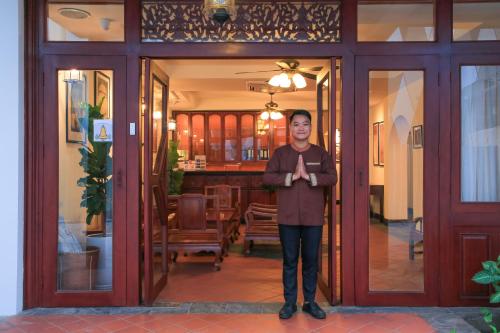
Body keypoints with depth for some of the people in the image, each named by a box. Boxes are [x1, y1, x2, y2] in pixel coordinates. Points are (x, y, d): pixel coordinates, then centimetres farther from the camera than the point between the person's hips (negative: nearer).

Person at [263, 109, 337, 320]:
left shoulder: (321, 153, 4)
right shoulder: (280, 153, 2)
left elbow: (332, 178, -7)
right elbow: (267, 177, -8)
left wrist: (309, 176, -20)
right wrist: (292, 176, -19)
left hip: (313, 218, 1)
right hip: (288, 217, 0)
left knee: (311, 260, 10)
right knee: (289, 261, 8)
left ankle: (310, 302, 24)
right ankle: (289, 303, 20)